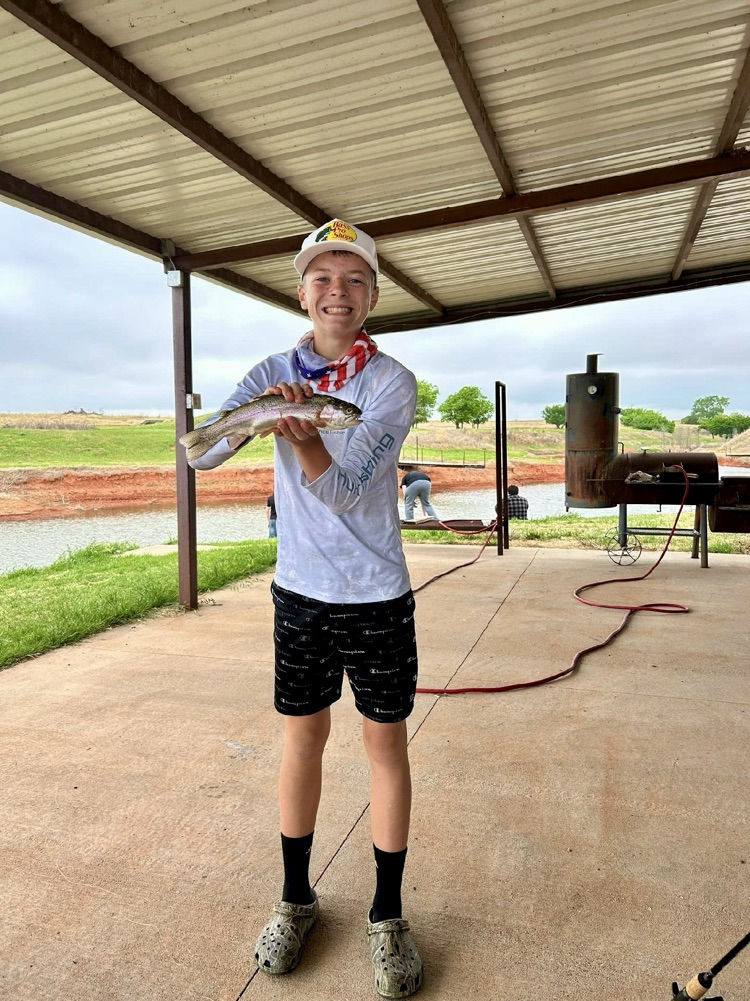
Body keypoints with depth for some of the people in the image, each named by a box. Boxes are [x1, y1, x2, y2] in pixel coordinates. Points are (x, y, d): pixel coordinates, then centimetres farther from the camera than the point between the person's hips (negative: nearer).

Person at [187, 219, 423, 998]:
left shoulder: (391, 381, -9)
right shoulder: (274, 373, 0)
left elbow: (346, 491, -19)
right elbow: (200, 455, -14)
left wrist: (303, 437, -39)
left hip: (375, 592, -2)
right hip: (299, 588, 2)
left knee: (385, 739, 7)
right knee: (302, 735, 13)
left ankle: (387, 917, 26)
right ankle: (295, 899, 34)